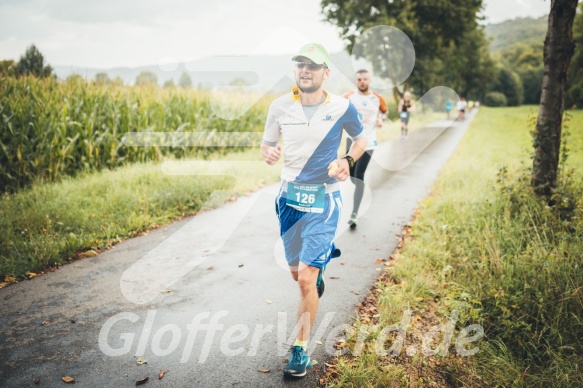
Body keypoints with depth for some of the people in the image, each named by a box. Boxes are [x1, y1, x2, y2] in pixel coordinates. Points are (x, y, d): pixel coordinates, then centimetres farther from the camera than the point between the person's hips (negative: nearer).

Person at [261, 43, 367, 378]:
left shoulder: (342, 108, -7)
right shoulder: (280, 106, -3)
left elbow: (361, 139, 10)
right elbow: (267, 144, 8)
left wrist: (349, 161, -10)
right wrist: (268, 154, -16)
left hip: (324, 200, -3)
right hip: (290, 197, 3)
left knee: (306, 279, -10)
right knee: (297, 271, 16)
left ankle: (302, 348, 9)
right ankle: (319, 269, 54)